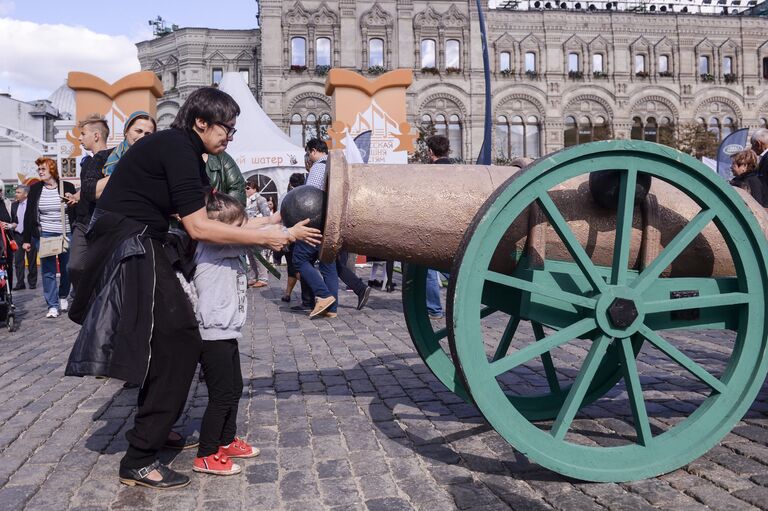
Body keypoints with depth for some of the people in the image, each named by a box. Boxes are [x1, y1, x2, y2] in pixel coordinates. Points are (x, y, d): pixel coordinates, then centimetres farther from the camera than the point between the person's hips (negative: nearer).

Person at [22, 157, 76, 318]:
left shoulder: (67, 187, 1)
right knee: (48, 271, -2)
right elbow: (28, 215, 6)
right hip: (44, 235, 1)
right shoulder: (35, 189, 5)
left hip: (66, 234, -1)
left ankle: (63, 296, 32)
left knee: (67, 269, 8)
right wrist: (26, 239, 2)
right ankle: (52, 306, 2)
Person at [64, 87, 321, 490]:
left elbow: (198, 218, 10)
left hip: (136, 245, 10)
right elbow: (198, 228, -22)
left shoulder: (184, 150, 14)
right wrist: (265, 237, -18)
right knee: (178, 340, -8)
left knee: (170, 339, 18)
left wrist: (267, 224, 7)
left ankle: (153, 431, 34)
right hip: (127, 247, -10)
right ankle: (139, 461, -1)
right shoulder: (176, 147, -16)